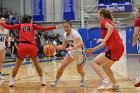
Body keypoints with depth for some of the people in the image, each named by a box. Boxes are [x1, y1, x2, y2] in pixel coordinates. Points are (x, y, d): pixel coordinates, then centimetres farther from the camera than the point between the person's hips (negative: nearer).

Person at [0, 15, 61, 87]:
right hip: (32, 46, 0)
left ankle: (12, 81, 12)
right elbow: (42, 28, 6)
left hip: (22, 46, 0)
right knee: (37, 64, 16)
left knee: (17, 65, 13)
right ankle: (42, 80, 19)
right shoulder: (32, 26, 11)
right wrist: (55, 27, 10)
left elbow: (8, 27, 12)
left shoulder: (19, 26, 13)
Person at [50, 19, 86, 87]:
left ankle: (83, 79, 37)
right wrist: (54, 47, -7)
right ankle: (55, 81, 4)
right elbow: (63, 46, 8)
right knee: (62, 66, -9)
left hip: (79, 52, -6)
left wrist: (73, 48, -54)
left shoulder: (74, 33, -25)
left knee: (79, 70, 3)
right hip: (71, 52, 6)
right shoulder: (65, 34, -2)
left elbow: (80, 43, -40)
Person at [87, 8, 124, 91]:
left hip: (114, 48, -9)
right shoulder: (108, 21, 25)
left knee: (94, 63, -9)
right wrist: (94, 49, 28)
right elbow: (106, 42, 26)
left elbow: (111, 27, -26)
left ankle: (106, 82, -23)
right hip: (120, 48, 9)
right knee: (105, 67, 24)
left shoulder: (104, 21, -1)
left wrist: (104, 39, -23)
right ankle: (115, 86, 26)